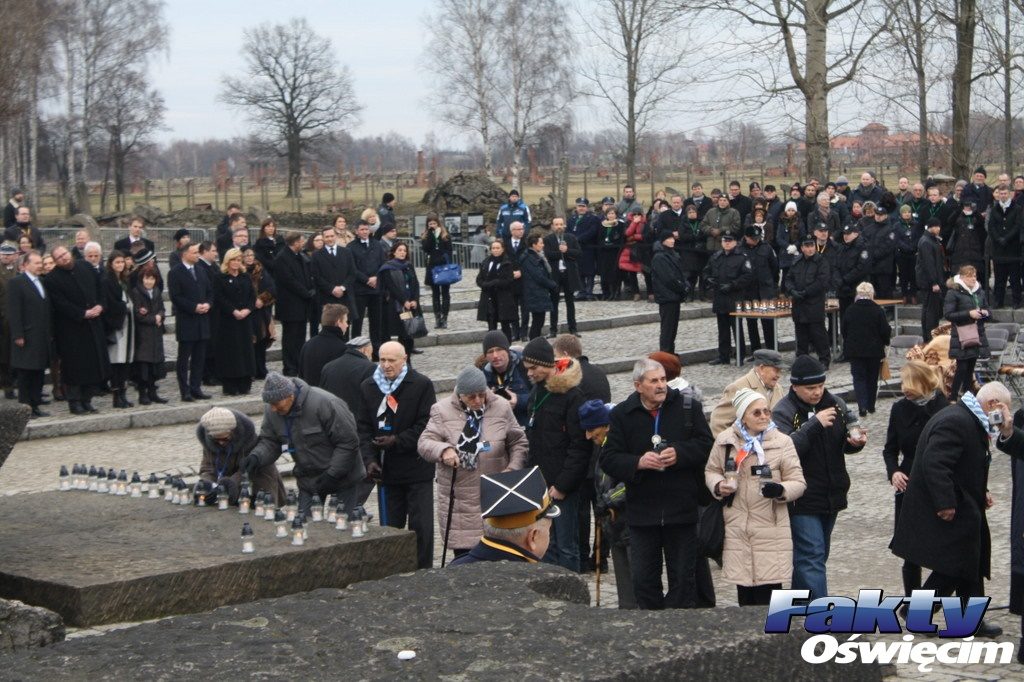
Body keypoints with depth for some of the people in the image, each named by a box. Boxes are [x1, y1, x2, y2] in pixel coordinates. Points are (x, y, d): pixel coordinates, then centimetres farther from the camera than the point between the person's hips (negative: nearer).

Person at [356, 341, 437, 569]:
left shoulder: (421, 385, -6)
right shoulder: (368, 387, 7)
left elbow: (426, 425, -9)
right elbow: (363, 428, 6)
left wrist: (397, 441, -16)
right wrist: (370, 460, -6)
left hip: (417, 467, -4)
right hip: (386, 470, 4)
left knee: (421, 526, -1)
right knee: (390, 526, 9)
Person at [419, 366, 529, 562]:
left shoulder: (501, 408, 4)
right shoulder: (443, 410, 0)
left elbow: (518, 442, 11)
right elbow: (425, 442, -5)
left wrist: (513, 469, -4)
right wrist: (443, 449, -26)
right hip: (458, 500, -1)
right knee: (462, 553, -1)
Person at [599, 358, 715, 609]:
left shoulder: (689, 407, 0)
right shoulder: (622, 414, 0)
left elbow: (706, 445, -1)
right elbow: (608, 459, -2)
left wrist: (679, 454, -17)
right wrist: (638, 463, -19)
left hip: (682, 511, -1)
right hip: (641, 511, 1)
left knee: (683, 578, 7)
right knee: (644, 579, 7)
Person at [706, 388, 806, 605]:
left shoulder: (782, 442, -2)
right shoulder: (725, 440, 3)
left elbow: (798, 482, -1)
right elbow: (711, 470, 17)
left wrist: (780, 490, -22)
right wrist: (718, 485, -4)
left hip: (771, 529, -2)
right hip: (737, 528, 2)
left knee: (768, 590, -5)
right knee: (744, 591, 11)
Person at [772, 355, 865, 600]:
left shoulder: (835, 403, 4)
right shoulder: (784, 412, -13)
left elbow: (844, 443, 16)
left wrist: (855, 442, -8)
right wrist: (814, 424, -31)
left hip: (831, 495, 7)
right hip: (803, 500, -6)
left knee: (816, 555, 17)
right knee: (812, 557, -9)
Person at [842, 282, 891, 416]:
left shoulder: (850, 311, -5)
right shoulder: (878, 311, -11)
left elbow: (844, 331, 3)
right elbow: (886, 331, -9)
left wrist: (847, 347, 17)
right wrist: (885, 341, 13)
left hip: (854, 351, 0)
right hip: (874, 350, 0)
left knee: (859, 378, 3)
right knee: (872, 378, 15)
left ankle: (862, 406, -14)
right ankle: (871, 406, 22)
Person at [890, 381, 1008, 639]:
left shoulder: (967, 420, 13)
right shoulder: (955, 422, -22)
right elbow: (934, 463, -30)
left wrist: (981, 493, 10)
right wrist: (945, 503, -28)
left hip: (963, 510, 11)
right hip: (948, 512, -11)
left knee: (970, 565, 15)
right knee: (953, 567, -4)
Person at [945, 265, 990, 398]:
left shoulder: (980, 292, 12)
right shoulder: (953, 292, -6)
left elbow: (987, 309, 23)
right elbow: (947, 314, -13)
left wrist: (985, 313, -2)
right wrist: (969, 314, -19)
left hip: (977, 335, 6)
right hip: (962, 337, -6)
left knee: (971, 368, 8)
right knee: (962, 368, -8)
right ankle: (953, 397, -1)